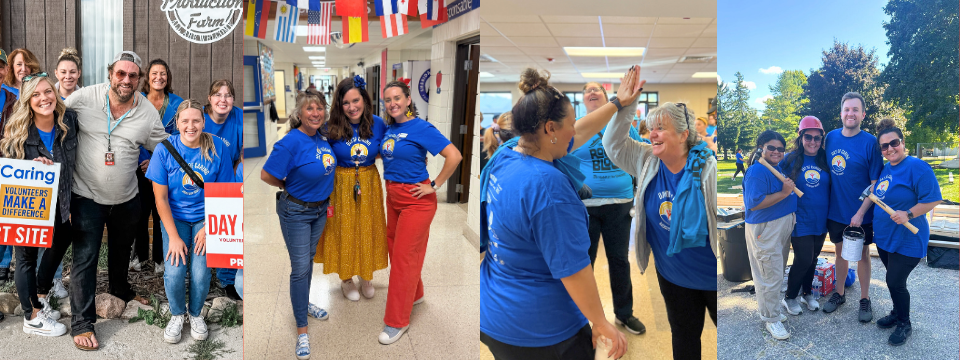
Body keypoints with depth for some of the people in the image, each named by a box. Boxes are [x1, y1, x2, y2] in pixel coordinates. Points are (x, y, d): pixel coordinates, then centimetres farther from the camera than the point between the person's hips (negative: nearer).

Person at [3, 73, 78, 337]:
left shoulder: (69, 120, -9)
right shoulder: (17, 131, -17)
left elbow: (74, 161, 5)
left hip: (58, 204, 5)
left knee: (57, 246, 21)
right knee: (27, 256, 9)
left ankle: (40, 297, 46)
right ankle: (32, 317, 23)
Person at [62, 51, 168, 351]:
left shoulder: (148, 113, -6)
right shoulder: (84, 97, -13)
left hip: (127, 199, 4)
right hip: (88, 196, -3)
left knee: (122, 250, 25)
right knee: (85, 258, -2)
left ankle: (120, 289, 53)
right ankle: (82, 323, 8)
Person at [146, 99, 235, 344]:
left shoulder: (218, 148, -9)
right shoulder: (165, 150, -9)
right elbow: (161, 198, -6)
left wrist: (208, 228, -13)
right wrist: (174, 237, -14)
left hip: (205, 217, 0)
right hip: (174, 216, 0)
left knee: (200, 272, -18)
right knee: (174, 271, -18)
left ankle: (196, 313, 15)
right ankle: (177, 314, 14)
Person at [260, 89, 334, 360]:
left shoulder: (322, 136, -5)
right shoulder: (291, 142, -25)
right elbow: (267, 175, -21)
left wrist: (325, 197, 9)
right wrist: (289, 187, -7)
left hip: (320, 209, 7)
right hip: (296, 211, -6)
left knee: (309, 259, 23)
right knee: (300, 268, -1)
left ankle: (304, 303, 44)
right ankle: (302, 329, 10)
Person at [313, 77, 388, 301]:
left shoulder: (377, 124, -8)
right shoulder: (332, 128, -13)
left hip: (369, 183, 2)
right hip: (342, 185, -2)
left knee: (367, 230, 13)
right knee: (344, 232, 10)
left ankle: (366, 277, 35)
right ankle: (346, 280, 32)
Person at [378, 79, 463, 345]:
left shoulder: (421, 128, -16)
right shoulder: (389, 128, 5)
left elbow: (454, 156, -23)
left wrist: (434, 186, -18)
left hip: (415, 200, -7)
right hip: (393, 197, 8)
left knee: (403, 256, -3)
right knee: (395, 250, 17)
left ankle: (397, 322, 7)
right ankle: (415, 295, 41)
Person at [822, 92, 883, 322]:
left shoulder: (870, 143, -14)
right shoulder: (831, 138, -1)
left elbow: (876, 183, -12)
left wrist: (860, 213, -18)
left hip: (860, 214, -3)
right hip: (836, 211, 4)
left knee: (863, 254, 10)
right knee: (840, 251, 16)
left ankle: (864, 299, 25)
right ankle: (839, 294, 32)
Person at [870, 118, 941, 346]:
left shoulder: (917, 167, -18)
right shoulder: (885, 169, 7)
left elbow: (933, 199, -20)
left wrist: (908, 214, -28)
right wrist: (876, 224, 15)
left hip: (907, 240, -7)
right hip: (885, 237, 7)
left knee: (895, 282, -2)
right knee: (893, 280, 18)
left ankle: (904, 324, 18)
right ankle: (897, 314, 36)